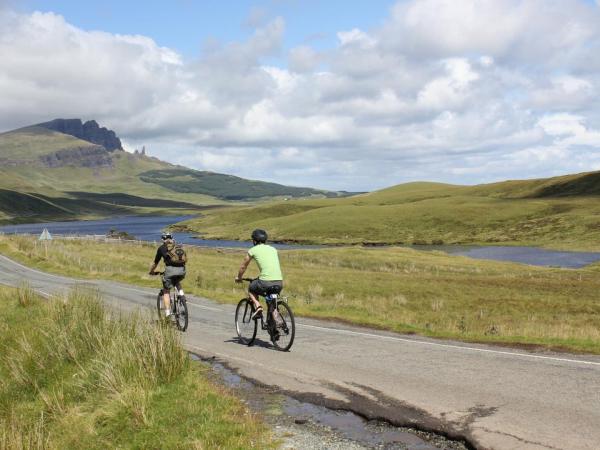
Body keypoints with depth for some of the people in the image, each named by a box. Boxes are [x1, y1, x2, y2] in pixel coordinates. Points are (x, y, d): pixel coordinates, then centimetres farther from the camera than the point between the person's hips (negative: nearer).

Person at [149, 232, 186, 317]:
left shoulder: (162, 248, 16)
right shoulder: (178, 247, 25)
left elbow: (155, 263, 24)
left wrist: (151, 272, 42)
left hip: (170, 269, -3)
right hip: (182, 270, 3)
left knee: (166, 291, 13)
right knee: (177, 282, 37)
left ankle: (167, 312, 4)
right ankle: (181, 294, 13)